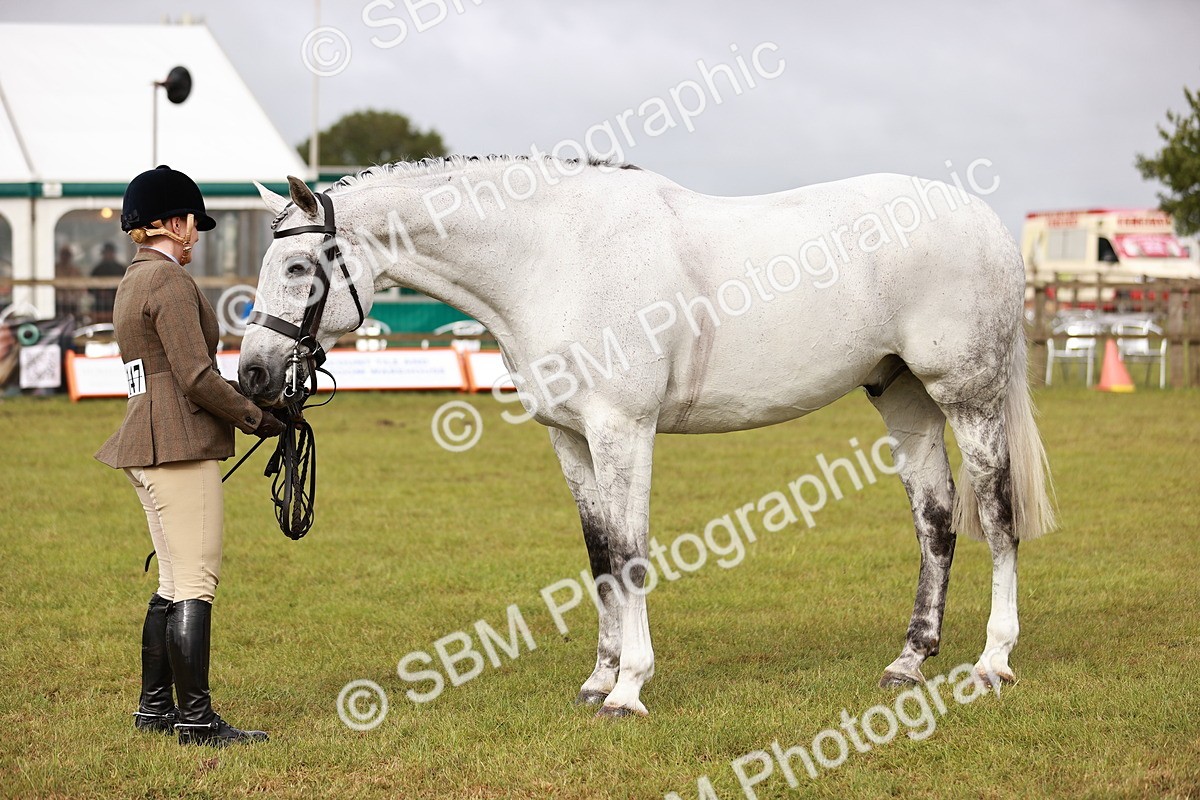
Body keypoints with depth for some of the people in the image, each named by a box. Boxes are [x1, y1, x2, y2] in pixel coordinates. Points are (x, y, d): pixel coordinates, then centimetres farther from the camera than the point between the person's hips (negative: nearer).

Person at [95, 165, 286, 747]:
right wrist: (256, 418, -7)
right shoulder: (169, 281, -13)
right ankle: (195, 718, -5)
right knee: (196, 584, -7)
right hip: (180, 445, -10)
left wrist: (245, 408, 14)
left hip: (146, 446, 10)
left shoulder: (132, 281, 18)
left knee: (173, 584, 15)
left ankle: (154, 708, 20)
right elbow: (197, 377, -18)